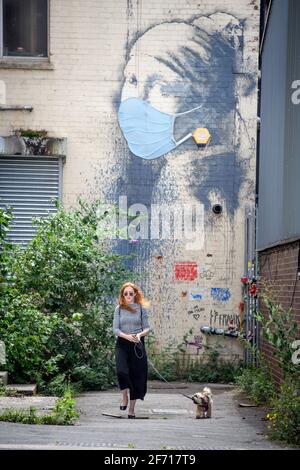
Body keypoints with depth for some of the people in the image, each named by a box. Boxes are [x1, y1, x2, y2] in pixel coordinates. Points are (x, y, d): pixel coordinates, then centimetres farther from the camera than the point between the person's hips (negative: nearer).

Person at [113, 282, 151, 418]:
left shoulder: (141, 308, 5)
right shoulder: (119, 309, 4)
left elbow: (147, 328, 6)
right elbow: (115, 329, 0)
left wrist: (140, 334, -16)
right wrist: (127, 336, -18)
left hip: (138, 345, 1)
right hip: (122, 344, -1)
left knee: (136, 376, 1)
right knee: (122, 371, -21)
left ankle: (132, 408, 10)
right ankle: (125, 397, 5)